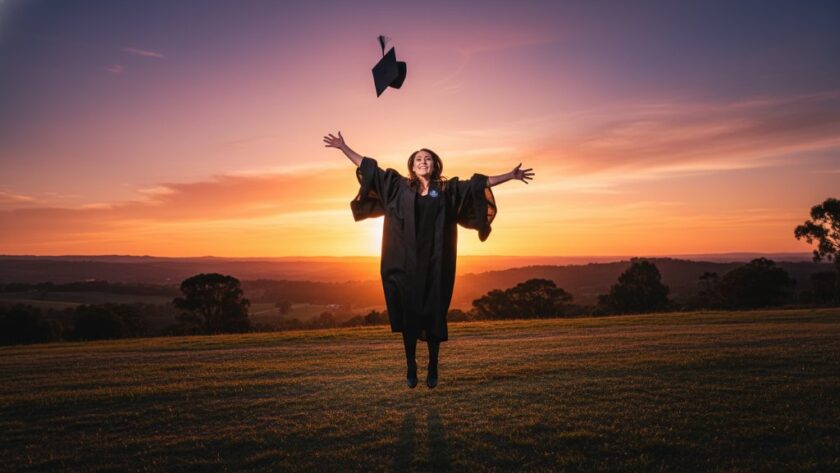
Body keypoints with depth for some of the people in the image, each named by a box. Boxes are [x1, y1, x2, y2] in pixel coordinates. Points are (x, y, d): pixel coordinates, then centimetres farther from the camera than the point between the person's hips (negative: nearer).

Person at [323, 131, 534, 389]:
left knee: (434, 313, 1)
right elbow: (369, 168, 12)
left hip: (435, 263, 0)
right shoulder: (400, 186, 9)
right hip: (407, 262, 0)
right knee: (408, 312, 1)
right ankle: (411, 367, 13)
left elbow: (480, 184, 13)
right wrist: (343, 147, 11)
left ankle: (433, 368, 13)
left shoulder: (449, 189, 10)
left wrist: (510, 175, 11)